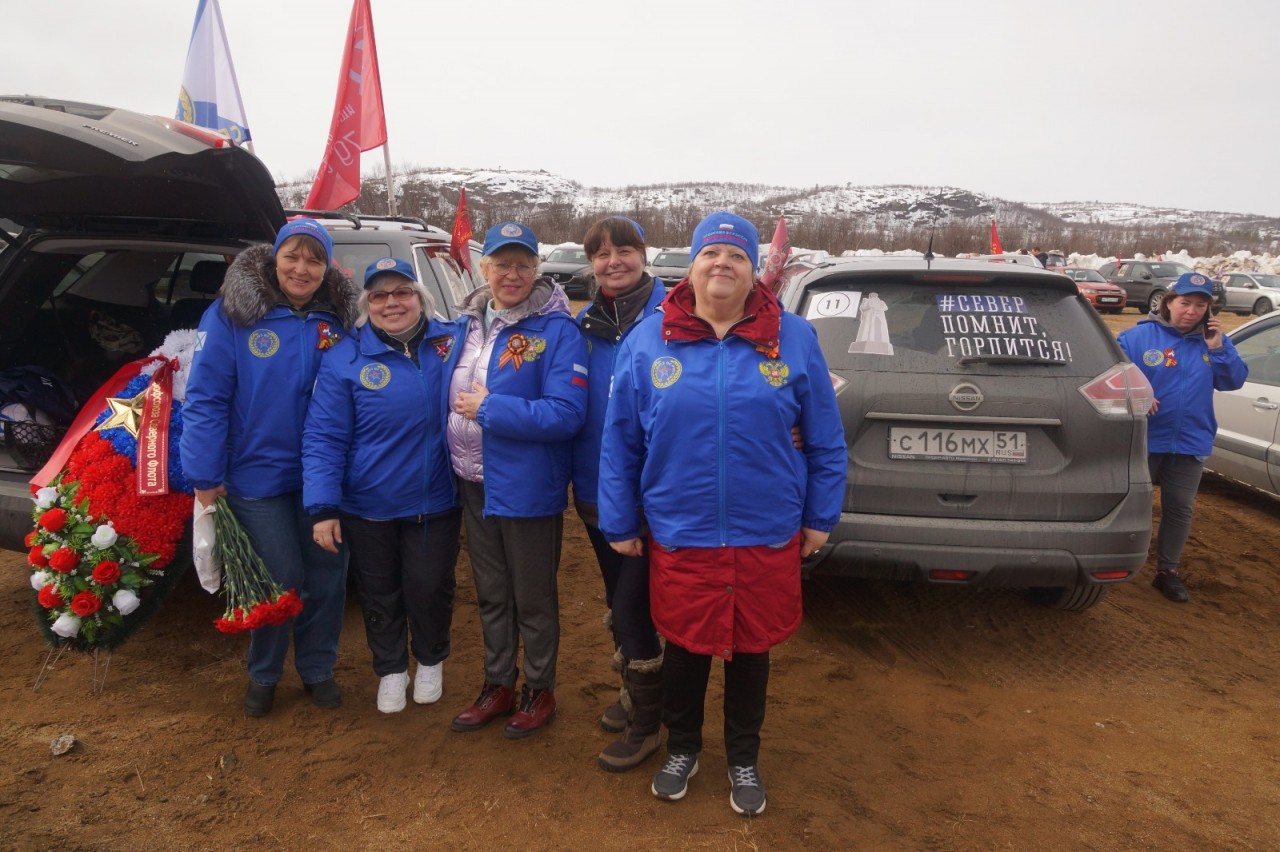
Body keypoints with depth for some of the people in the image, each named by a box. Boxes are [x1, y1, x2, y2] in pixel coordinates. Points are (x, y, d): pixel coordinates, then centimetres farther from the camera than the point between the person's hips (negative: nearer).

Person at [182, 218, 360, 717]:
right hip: (258, 475, -3)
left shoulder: (337, 321, 1)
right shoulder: (231, 315, -9)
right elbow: (205, 399, -10)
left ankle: (318, 669, 32)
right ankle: (263, 675, 30)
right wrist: (204, 477, -11)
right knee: (280, 581, 5)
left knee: (327, 578, 10)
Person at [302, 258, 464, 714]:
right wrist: (323, 507, -14)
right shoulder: (346, 359, -8)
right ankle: (391, 671, 40)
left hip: (435, 503, 0)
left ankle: (431, 662, 39)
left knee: (429, 590, 10)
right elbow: (323, 438, -9)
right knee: (380, 595, 16)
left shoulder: (453, 342, -4)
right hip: (367, 507, 0)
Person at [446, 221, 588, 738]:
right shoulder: (467, 324, 6)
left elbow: (566, 414, -24)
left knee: (533, 599, 11)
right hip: (475, 484, 6)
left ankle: (539, 690, 31)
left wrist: (488, 408, -22)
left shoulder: (557, 331, -15)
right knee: (491, 594, 20)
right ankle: (497, 685, 37)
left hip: (528, 488, -6)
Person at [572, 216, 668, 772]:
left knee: (630, 606, 0)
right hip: (595, 490, 6)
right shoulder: (585, 324, 6)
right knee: (616, 599, 20)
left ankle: (645, 722, 21)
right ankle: (634, 691, 41)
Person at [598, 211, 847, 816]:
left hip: (768, 536, 0)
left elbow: (825, 438, 3)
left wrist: (821, 516, 4)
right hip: (678, 534, 0)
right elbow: (619, 441, 0)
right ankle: (681, 749, 43)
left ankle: (743, 760, 41)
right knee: (683, 646, 16)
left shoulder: (794, 338, -3)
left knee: (751, 648, 16)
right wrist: (619, 523, 1)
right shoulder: (647, 340, -3)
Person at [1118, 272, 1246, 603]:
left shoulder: (1212, 340, 5)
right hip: (1144, 440, -3)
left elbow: (1234, 381, -1)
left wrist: (1218, 349, -14)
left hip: (1191, 442, 4)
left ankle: (1167, 571, 25)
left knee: (1180, 509, 10)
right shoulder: (1138, 336, -8)